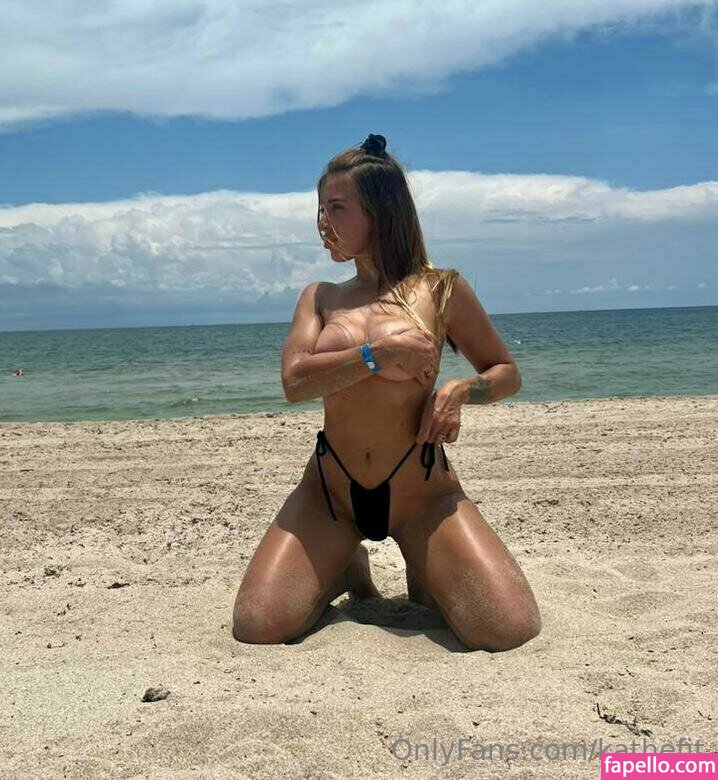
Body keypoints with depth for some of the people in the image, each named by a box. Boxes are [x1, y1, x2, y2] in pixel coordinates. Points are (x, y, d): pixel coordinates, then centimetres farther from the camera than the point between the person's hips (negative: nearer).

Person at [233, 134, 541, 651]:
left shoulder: (440, 289, 1)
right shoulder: (320, 297, 8)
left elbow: (507, 372, 10)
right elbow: (295, 382, -9)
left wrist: (461, 390, -12)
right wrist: (382, 352, -18)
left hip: (422, 494, -2)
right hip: (329, 492, 2)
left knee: (512, 631, -19)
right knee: (255, 628, -16)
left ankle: (424, 576, 15)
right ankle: (346, 571, 17)